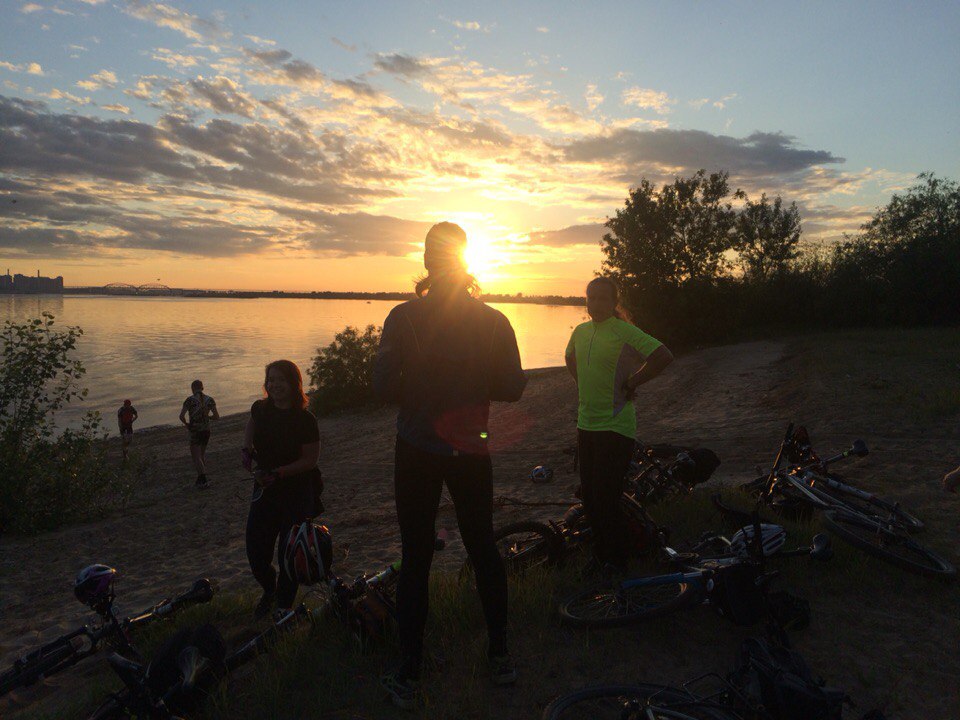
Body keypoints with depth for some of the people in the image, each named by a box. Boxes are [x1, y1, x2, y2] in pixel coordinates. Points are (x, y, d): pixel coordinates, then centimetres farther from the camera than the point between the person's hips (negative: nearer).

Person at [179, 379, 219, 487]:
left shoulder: (190, 400, -11)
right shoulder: (209, 400, -1)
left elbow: (181, 416, -17)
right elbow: (217, 417, 0)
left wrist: (186, 424, 2)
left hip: (195, 432, -4)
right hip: (207, 430, 4)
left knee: (196, 457, 1)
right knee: (202, 454, 23)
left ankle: (203, 479, -15)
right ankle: (200, 477, 31)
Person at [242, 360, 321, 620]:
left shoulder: (305, 420, -16)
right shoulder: (260, 409, -2)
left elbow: (310, 460, -14)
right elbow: (250, 430, 20)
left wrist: (278, 473, -24)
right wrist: (246, 449, 1)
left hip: (297, 493, -4)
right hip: (264, 491, 4)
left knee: (288, 554, 3)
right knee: (256, 552, 7)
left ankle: (284, 607, 27)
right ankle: (269, 590, 40)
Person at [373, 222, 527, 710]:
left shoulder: (404, 317, -11)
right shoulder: (492, 321, -5)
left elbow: (384, 386, -14)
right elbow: (512, 388, -4)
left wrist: (420, 392, 5)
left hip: (416, 452, -2)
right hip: (471, 452, 2)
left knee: (415, 560, 7)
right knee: (483, 549, 17)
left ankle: (408, 678, 17)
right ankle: (499, 656, 30)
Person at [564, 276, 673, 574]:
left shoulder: (625, 332, -13)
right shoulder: (581, 331, 10)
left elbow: (664, 356, -20)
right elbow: (570, 358, 30)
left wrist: (631, 384, -14)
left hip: (615, 427, -7)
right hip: (586, 424, 7)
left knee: (605, 496, -5)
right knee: (589, 494, 13)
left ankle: (616, 557, 15)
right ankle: (601, 552, 29)